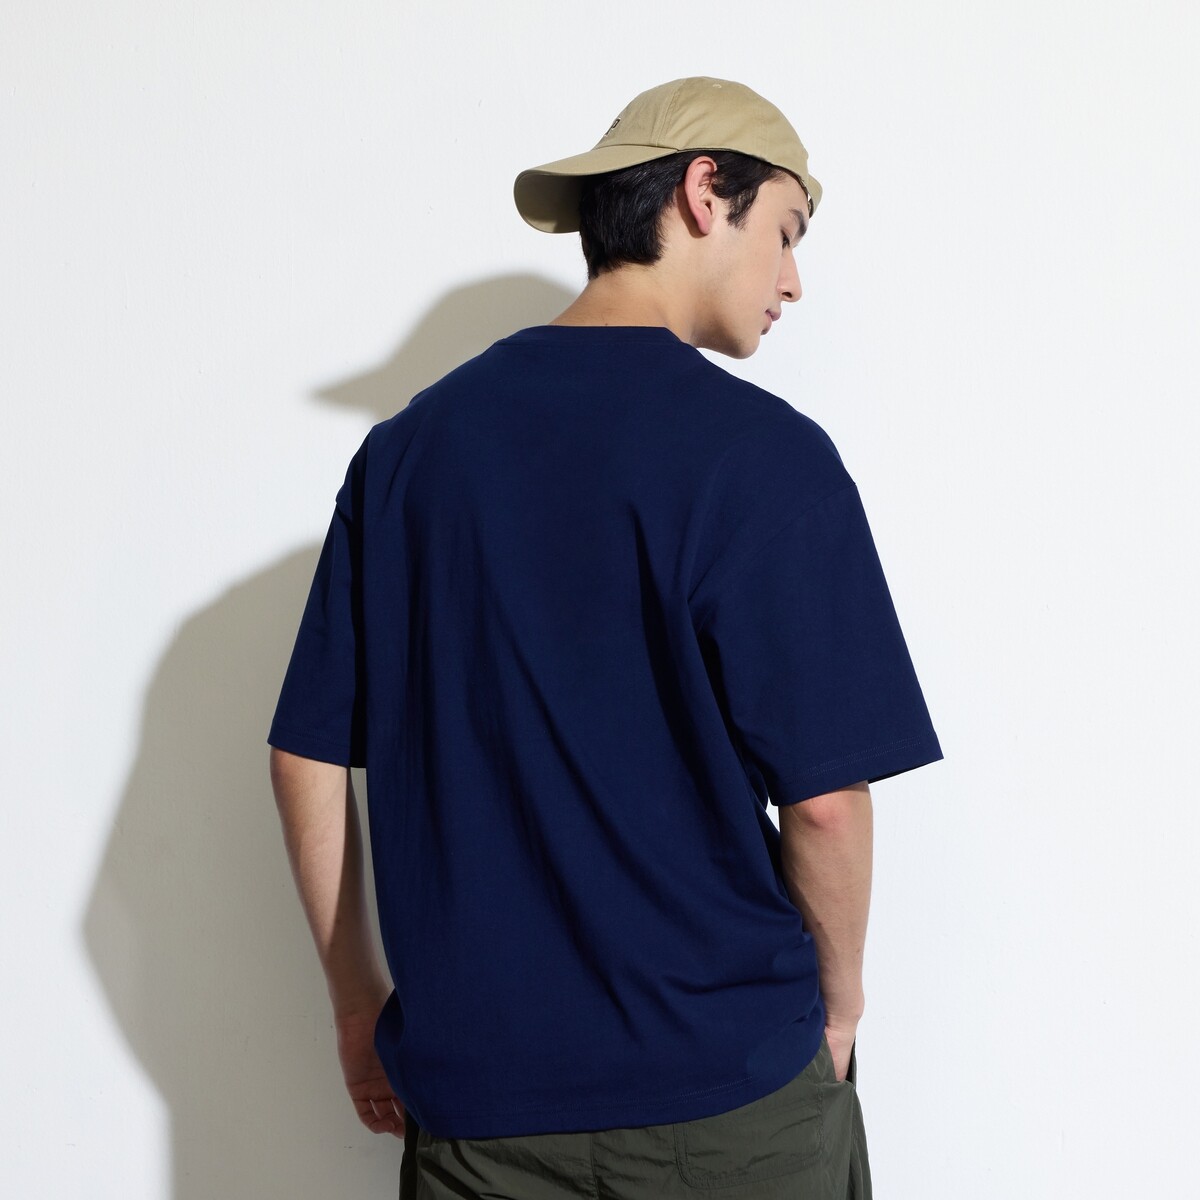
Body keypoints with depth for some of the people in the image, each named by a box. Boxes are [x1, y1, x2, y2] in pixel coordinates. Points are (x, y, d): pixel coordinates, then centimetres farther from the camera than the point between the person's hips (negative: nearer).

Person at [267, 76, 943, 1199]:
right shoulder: (764, 452, -13)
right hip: (726, 1102, -3)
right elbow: (824, 797, -14)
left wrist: (357, 999, 13)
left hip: (471, 1088, 4)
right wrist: (838, 1002, 4)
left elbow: (306, 754, 3)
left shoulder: (407, 442, 1)